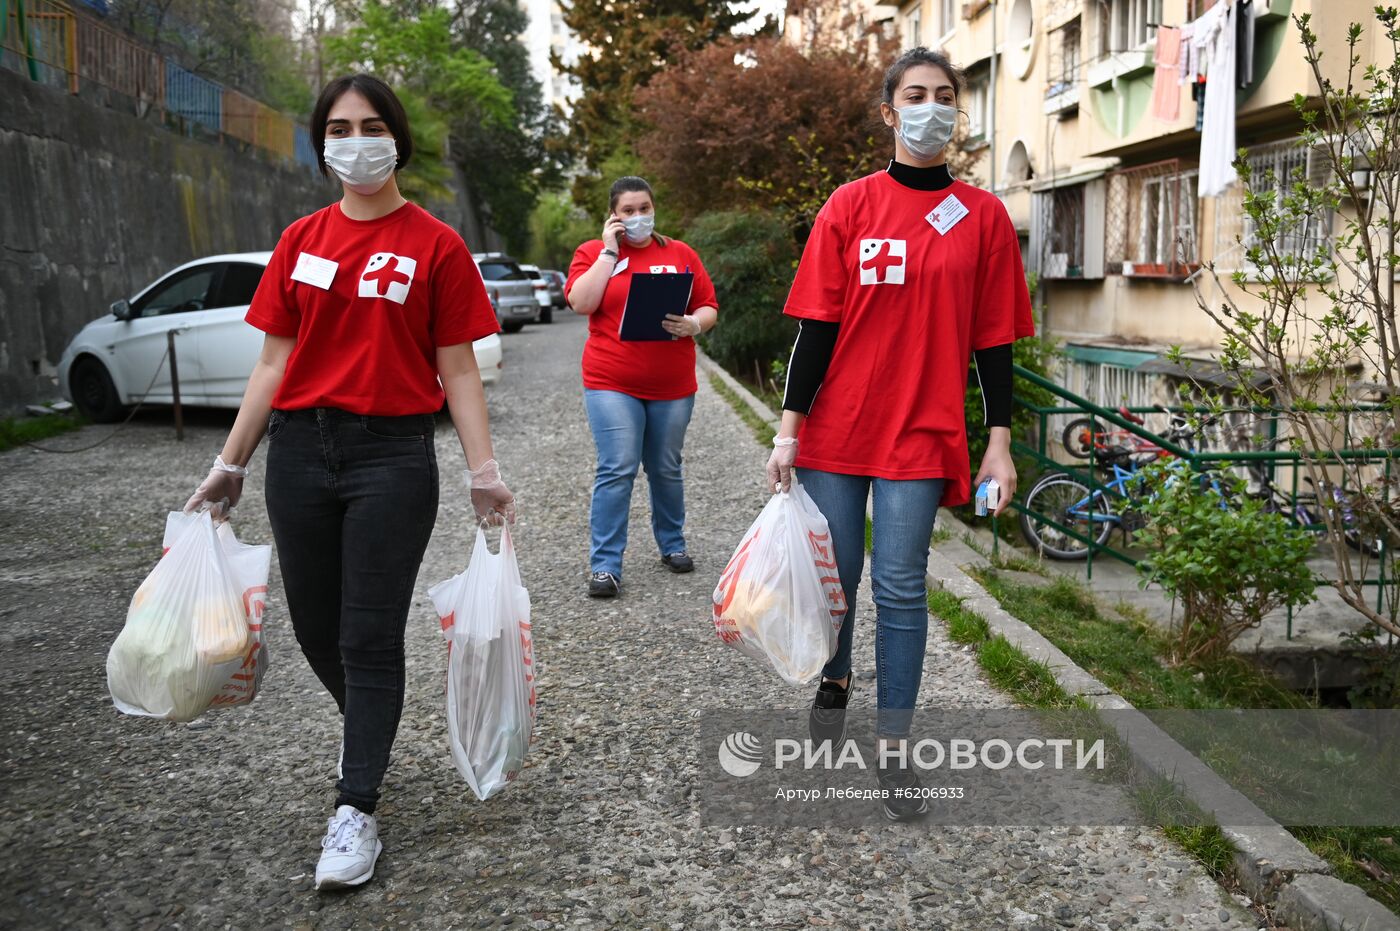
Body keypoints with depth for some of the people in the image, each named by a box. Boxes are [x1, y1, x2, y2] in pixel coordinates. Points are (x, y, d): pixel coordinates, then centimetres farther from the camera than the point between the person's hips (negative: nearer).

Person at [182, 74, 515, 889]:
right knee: (317, 630, 12)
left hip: (393, 455, -4)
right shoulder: (301, 242, 9)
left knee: (370, 636, 0)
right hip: (301, 452, 4)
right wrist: (231, 464, 9)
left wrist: (485, 473, -7)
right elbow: (275, 362, 10)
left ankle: (357, 812, 10)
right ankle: (368, 728, 41)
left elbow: (458, 370, -2)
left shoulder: (436, 246, -1)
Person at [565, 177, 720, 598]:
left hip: (673, 385, 3)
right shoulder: (593, 252, 5)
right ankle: (605, 565, -2)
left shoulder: (681, 253, 10)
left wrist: (693, 325, -14)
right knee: (617, 470, -8)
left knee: (666, 469, 12)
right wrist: (609, 250, -9)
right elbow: (581, 303, -12)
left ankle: (672, 544, 31)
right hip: (611, 383, -2)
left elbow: (708, 307, 8)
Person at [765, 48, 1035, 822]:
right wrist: (788, 427, -5)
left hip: (920, 434, 0)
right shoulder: (850, 206, 2)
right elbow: (816, 325, 0)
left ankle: (894, 750, 13)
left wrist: (999, 442, 0)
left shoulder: (983, 217, 4)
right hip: (836, 428, 1)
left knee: (900, 588, 0)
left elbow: (994, 340, 5)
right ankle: (834, 680, 38)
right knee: (832, 575, 9)